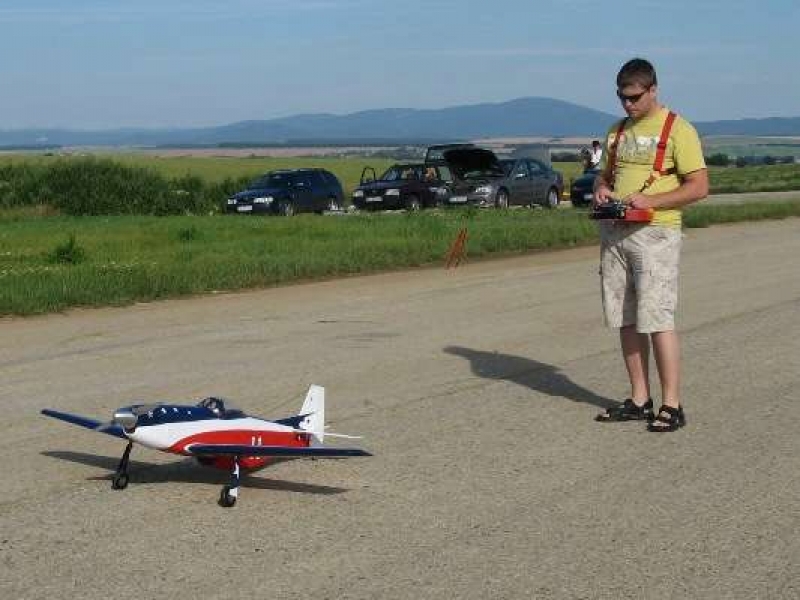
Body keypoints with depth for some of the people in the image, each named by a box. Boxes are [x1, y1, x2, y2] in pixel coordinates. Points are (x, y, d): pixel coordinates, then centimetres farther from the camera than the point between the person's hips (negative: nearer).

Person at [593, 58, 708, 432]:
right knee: (626, 320, 7)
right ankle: (639, 400, 14)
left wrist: (650, 200, -19)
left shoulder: (677, 130, -5)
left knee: (657, 319, -10)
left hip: (655, 233, -7)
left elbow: (699, 187, -10)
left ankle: (671, 405, -5)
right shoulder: (618, 131, 17)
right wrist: (601, 190, 2)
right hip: (614, 233, 7)